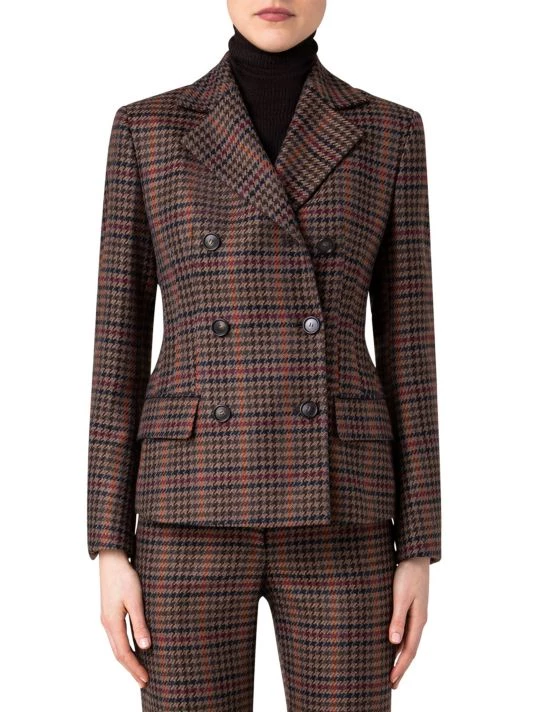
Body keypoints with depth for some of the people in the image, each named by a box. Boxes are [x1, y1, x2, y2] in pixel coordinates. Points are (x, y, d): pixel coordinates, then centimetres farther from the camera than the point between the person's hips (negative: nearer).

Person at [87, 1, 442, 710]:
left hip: (331, 511, 1)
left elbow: (407, 343, 5)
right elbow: (121, 342, 4)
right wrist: (110, 547, -1)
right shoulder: (145, 129, 6)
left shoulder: (390, 133, 8)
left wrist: (418, 551, 1)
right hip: (197, 507, 0)